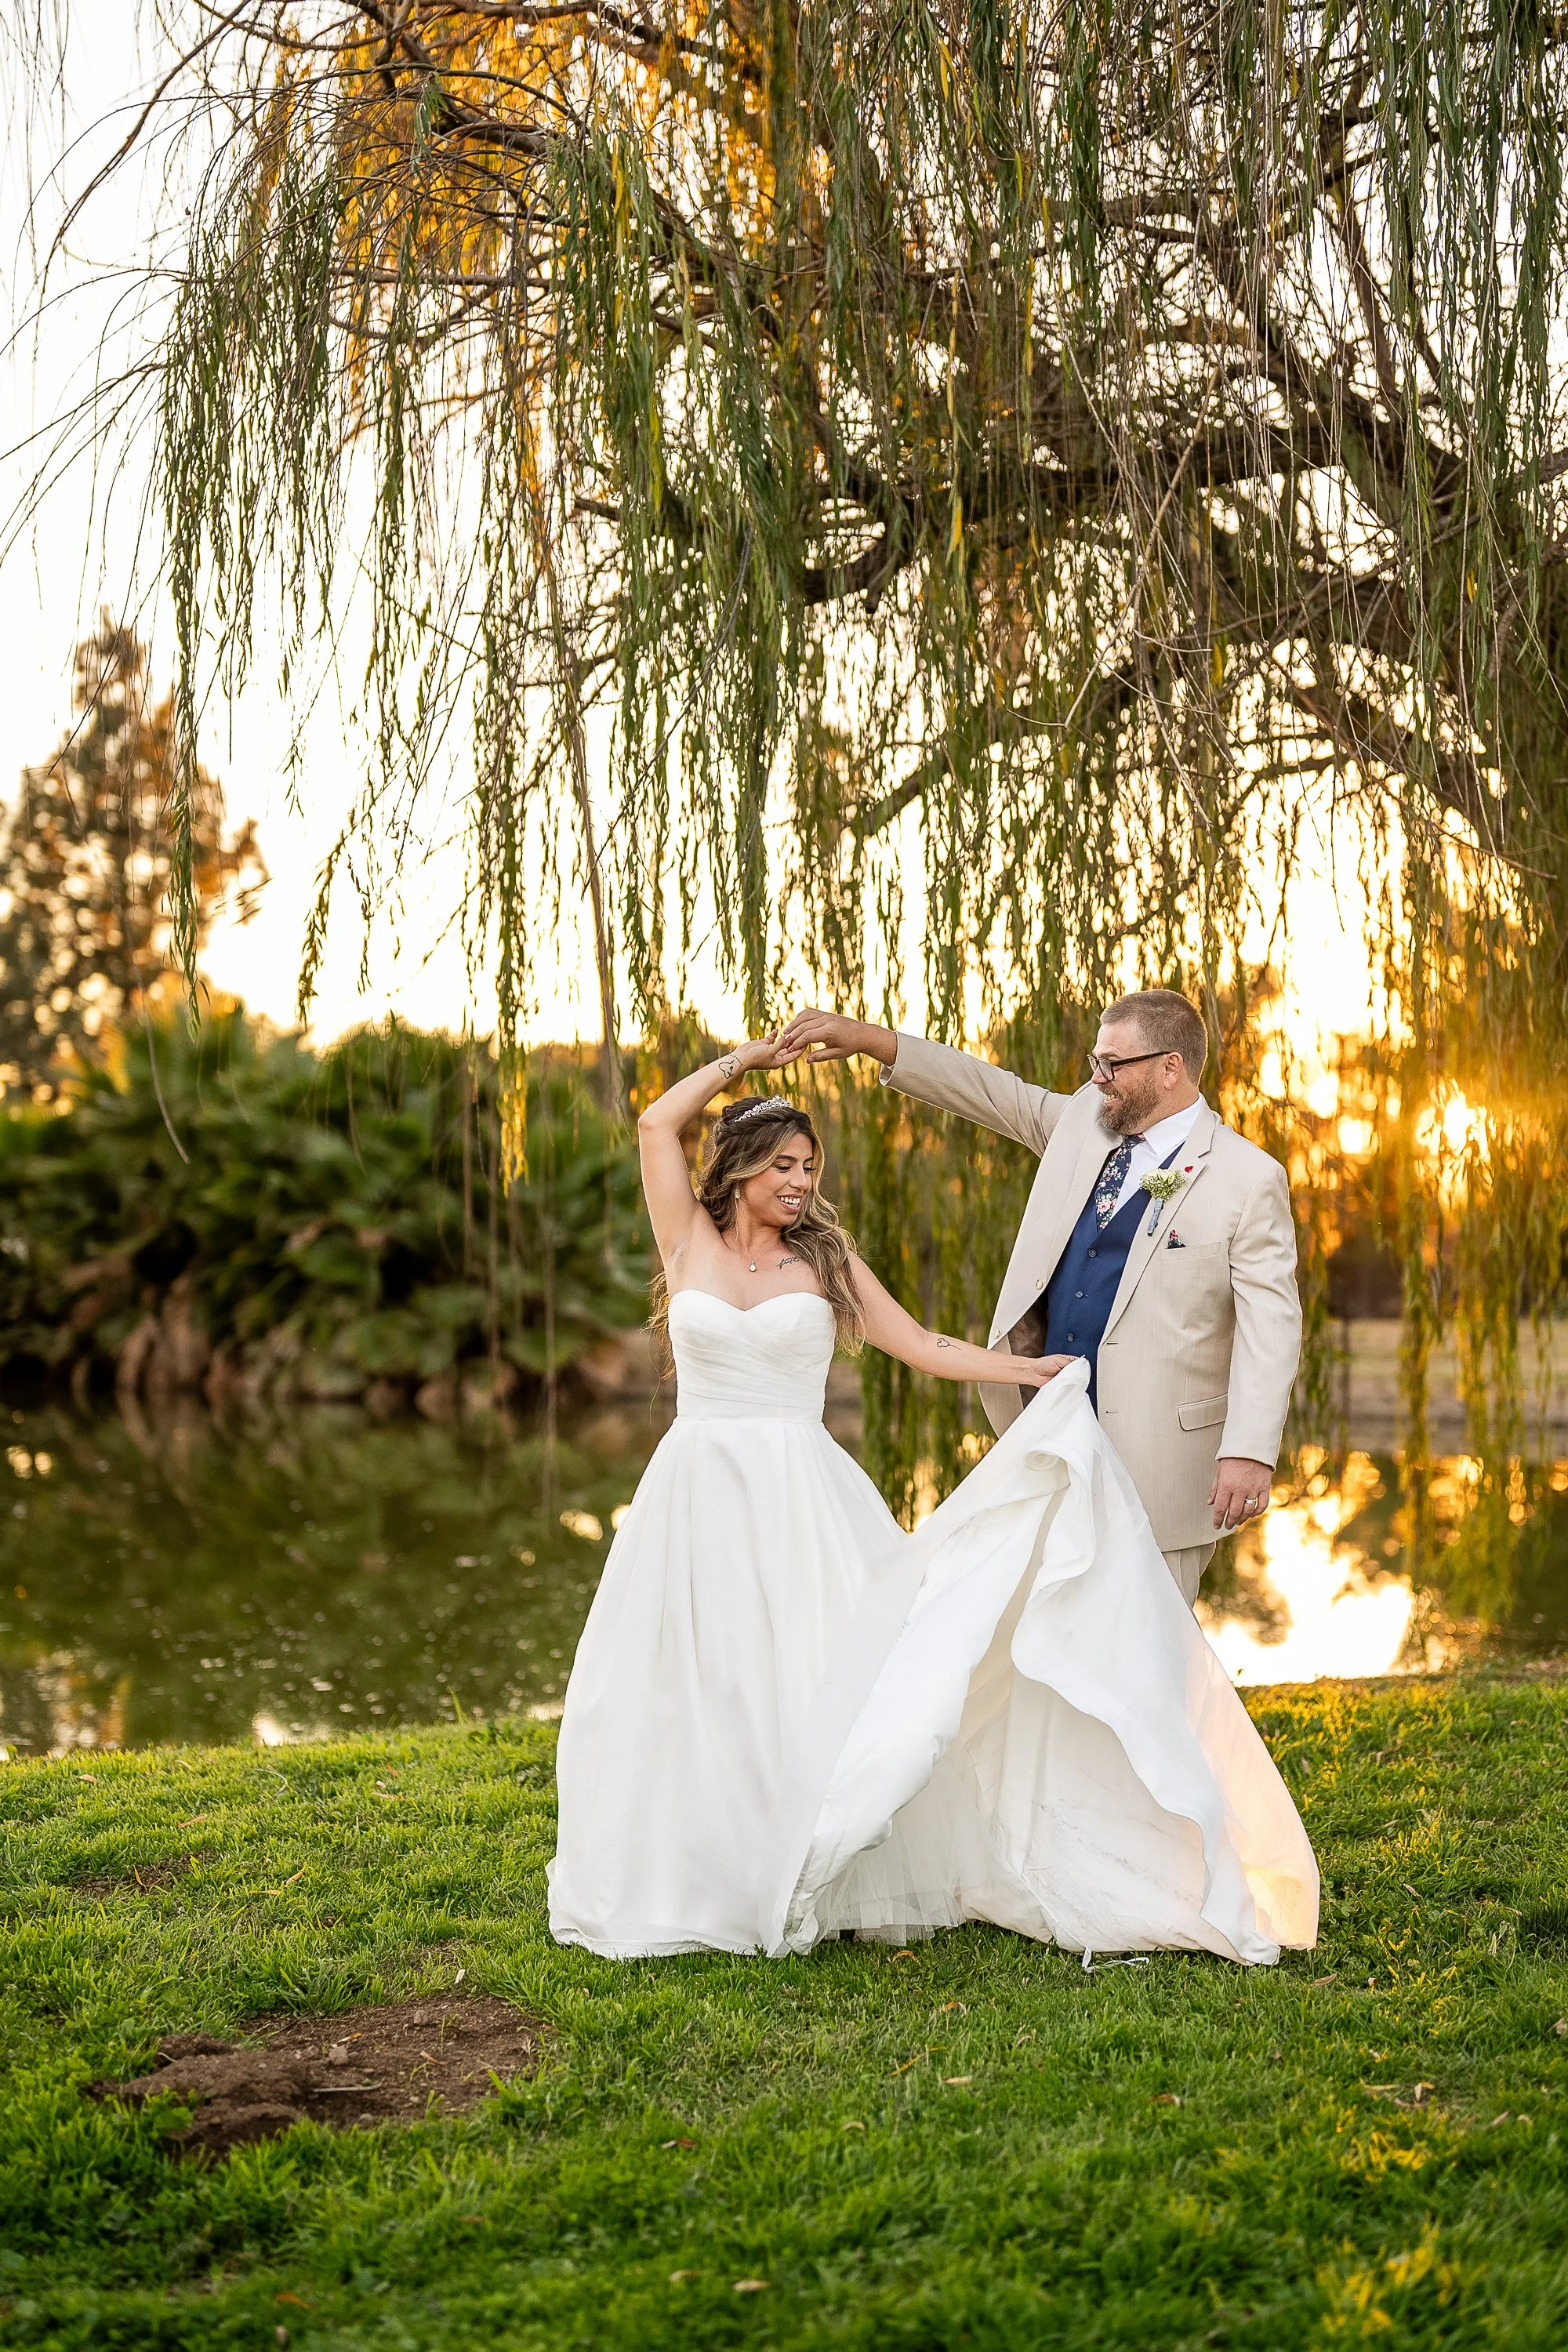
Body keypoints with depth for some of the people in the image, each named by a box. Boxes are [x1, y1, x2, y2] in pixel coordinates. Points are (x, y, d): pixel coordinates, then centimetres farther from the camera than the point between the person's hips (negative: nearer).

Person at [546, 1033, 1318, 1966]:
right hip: (699, 1498, 0)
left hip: (803, 1502, 0)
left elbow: (925, 1348, 8)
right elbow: (659, 1125, 0)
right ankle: (699, 1886, 12)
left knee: (817, 1678, -4)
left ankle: (825, 1883, 5)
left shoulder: (824, 1260, 7)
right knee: (690, 1690, 0)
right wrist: (749, 1058, 8)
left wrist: (1036, 1371, 1)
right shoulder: (692, 1243, 5)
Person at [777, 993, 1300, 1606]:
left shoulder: (1249, 1178, -10)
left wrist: (1250, 1450, -25)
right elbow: (990, 1091, 18)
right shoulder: (1083, 1121, 8)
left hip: (1153, 1456, -6)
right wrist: (864, 1038, 12)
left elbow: (1271, 1324, -15)